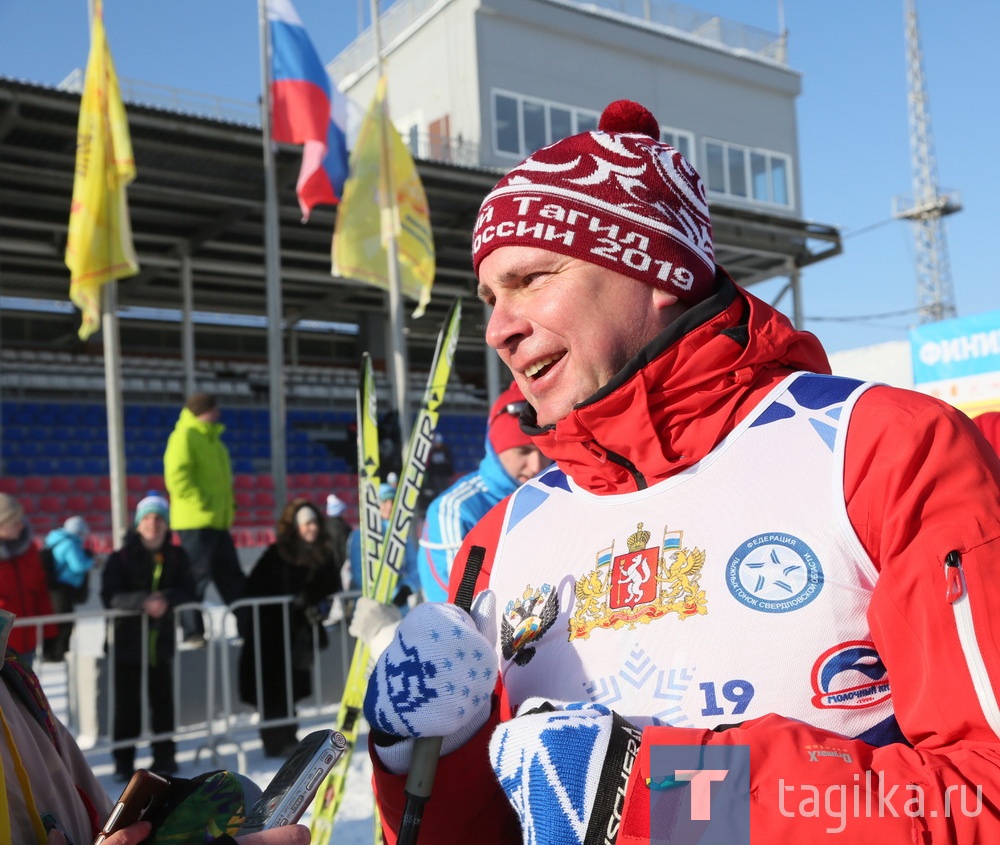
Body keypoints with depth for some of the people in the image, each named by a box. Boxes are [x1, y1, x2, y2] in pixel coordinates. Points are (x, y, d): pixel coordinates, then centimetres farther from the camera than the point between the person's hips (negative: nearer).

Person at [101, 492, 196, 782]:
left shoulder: (177, 557, 3)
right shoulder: (121, 557, -5)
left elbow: (187, 590, -3)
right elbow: (110, 595, -14)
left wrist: (166, 599, -23)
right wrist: (143, 601, -29)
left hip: (162, 641, 2)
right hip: (127, 641, -2)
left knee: (163, 701, 10)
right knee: (127, 706, 0)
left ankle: (164, 756, 25)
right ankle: (124, 763, 12)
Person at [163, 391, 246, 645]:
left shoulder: (210, 437, 19)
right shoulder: (184, 436, -10)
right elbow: (177, 476, -20)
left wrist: (228, 506, 15)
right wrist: (201, 502, -21)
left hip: (218, 521, 9)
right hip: (196, 522, -9)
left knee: (232, 577, 12)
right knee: (197, 577, -5)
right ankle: (192, 631, 3)